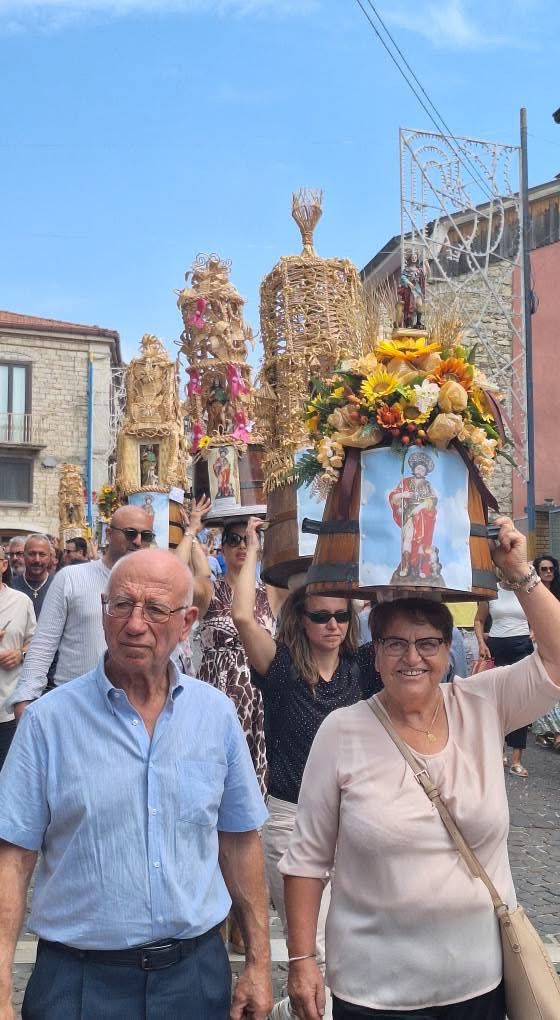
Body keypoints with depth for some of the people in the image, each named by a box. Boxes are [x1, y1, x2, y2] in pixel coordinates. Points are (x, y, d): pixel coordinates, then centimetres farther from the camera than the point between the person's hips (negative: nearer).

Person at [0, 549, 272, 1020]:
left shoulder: (217, 713, -2)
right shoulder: (48, 720, -10)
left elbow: (239, 841, 5)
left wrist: (259, 963, 6)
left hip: (197, 967, 3)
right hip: (79, 979, -2)